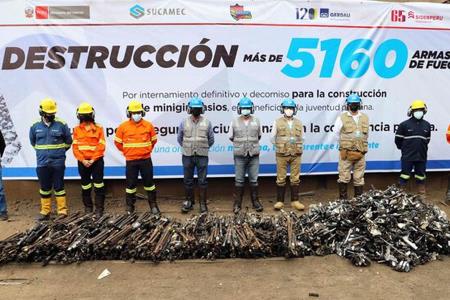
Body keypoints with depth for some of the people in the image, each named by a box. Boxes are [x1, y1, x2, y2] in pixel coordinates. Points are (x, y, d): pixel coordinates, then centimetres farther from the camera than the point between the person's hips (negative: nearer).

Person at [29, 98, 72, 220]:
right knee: (44, 188, 10)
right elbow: (33, 142, 18)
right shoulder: (35, 126, 2)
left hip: (58, 162, -2)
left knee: (59, 186, 2)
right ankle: (45, 211, 20)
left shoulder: (61, 124, -3)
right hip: (42, 163, 2)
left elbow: (68, 141, 8)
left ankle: (62, 210, 10)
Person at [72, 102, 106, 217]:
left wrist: (93, 160, -13)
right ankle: (88, 208, 24)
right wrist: (83, 160, -10)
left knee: (99, 186, -3)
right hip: (83, 162, 2)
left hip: (96, 161, -2)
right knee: (85, 186, 12)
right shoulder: (77, 130, 5)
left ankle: (99, 209, 4)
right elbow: (75, 147, 0)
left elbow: (101, 146, -6)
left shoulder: (98, 128, 0)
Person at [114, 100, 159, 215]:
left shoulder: (148, 125, -2)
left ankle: (153, 205, 20)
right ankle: (129, 207, 20)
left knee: (149, 182, 7)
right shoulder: (123, 127, -4)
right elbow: (117, 142, 8)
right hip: (131, 160, 0)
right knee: (131, 184, 8)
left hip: (146, 160, 0)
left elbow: (154, 140, 12)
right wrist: (126, 152, 9)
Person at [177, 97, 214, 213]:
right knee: (188, 180, 7)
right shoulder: (184, 122, 2)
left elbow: (211, 139, 10)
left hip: (202, 156, -1)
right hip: (187, 156, 1)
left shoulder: (207, 122, 1)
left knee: (202, 181, 3)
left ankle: (203, 203, 13)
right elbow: (179, 138, 13)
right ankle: (189, 202, 21)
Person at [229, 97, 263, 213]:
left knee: (254, 180, 7)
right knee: (239, 180, 3)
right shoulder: (235, 122, 1)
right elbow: (231, 137, 9)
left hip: (254, 155, 1)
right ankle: (237, 204, 12)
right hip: (240, 155, -1)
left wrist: (252, 144, 13)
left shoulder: (256, 121, 4)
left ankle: (255, 202, 18)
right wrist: (241, 145, 10)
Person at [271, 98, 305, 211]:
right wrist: (280, 146, 5)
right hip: (282, 155, -2)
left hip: (296, 155, 2)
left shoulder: (299, 123, 9)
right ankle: (280, 201, 9)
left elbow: (301, 138, 16)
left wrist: (298, 148, 6)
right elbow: (273, 138, 8)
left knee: (295, 179, 5)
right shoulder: (277, 122, 2)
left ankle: (295, 201, 14)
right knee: (281, 178, 1)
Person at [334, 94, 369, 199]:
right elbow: (336, 132, 8)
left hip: (360, 153, 3)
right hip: (346, 153, -3)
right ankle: (343, 199, 6)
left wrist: (360, 143, 13)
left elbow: (366, 134, 21)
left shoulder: (365, 118, 12)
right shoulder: (342, 117, 1)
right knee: (344, 178, -3)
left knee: (359, 178, 9)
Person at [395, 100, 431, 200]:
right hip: (407, 157, -3)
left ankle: (422, 196, 21)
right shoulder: (404, 124, -5)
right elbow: (398, 139, 1)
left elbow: (427, 140, 18)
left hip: (421, 157, 4)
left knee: (421, 177, 12)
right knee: (404, 177, 0)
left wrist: (422, 149, 12)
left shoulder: (427, 125, 7)